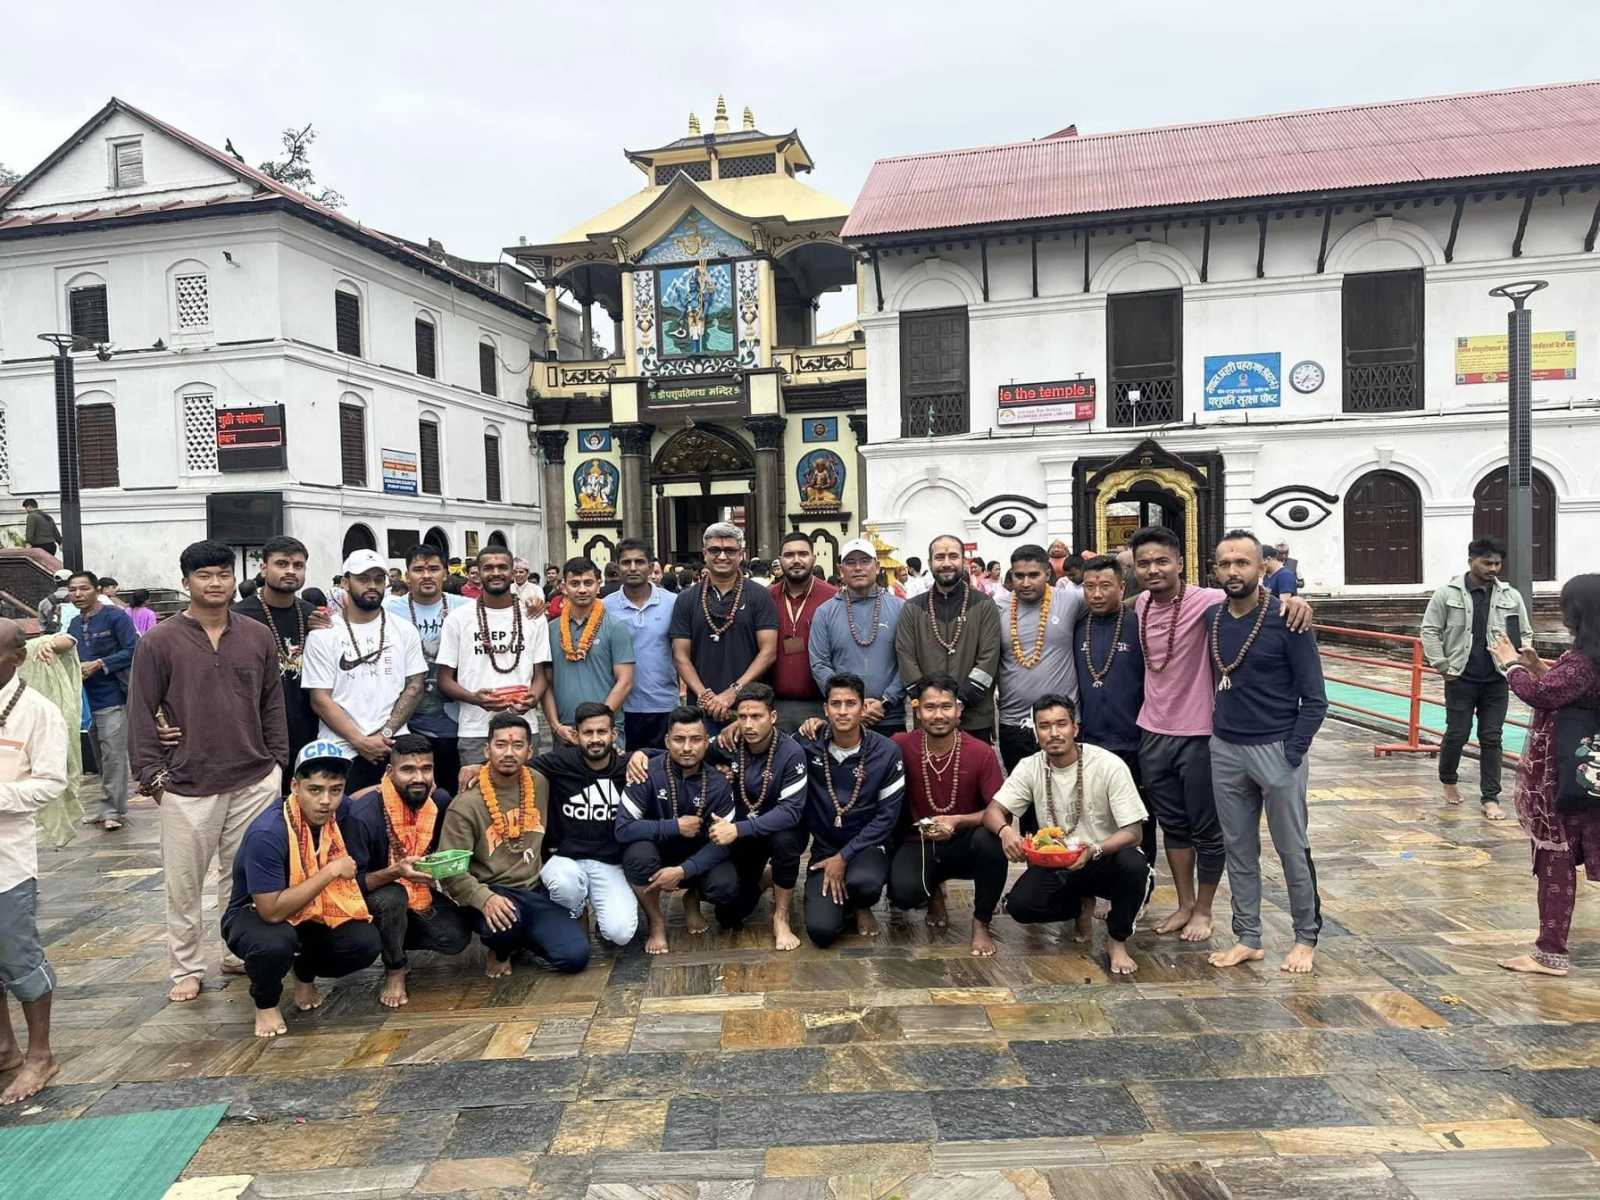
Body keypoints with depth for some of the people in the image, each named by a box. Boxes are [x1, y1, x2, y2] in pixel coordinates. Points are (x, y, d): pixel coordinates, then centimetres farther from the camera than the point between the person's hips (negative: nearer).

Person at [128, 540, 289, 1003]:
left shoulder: (257, 636, 6)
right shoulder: (159, 642, -3)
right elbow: (141, 712, -2)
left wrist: (277, 761, 8)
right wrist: (151, 773, -5)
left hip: (256, 780, 2)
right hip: (188, 786, -2)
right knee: (184, 882, 7)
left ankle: (241, 953, 27)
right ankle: (187, 969, 22)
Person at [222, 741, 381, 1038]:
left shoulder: (336, 811, -14)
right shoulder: (267, 833, -33)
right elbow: (272, 911, -35)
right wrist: (332, 871, -32)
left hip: (310, 913, 5)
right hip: (254, 915, -5)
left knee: (367, 943, -19)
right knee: (276, 943, -39)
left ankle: (305, 974, 15)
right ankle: (265, 1004, -3)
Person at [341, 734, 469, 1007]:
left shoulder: (440, 800, -11)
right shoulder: (362, 815, -27)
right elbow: (352, 882, -24)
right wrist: (395, 872, -40)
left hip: (422, 892, 5)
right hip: (376, 896, -5)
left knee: (457, 937, -16)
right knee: (391, 898, -37)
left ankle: (394, 945, 13)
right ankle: (395, 971, -10)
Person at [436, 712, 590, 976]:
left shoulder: (541, 784, 3)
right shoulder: (465, 805, -11)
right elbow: (450, 870, -15)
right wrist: (485, 898, -31)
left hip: (537, 890, 4)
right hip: (493, 893, -4)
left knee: (575, 957, -15)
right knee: (505, 921, -39)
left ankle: (522, 938, 17)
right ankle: (500, 951, 1)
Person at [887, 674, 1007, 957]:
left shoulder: (981, 753, -12)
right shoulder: (901, 746, -11)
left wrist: (958, 821, -29)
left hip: (963, 845, 0)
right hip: (917, 844, 0)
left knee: (990, 838, -34)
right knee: (904, 893, -29)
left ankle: (981, 923, -8)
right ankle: (933, 892, 14)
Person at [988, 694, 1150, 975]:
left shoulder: (1109, 765, -16)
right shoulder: (1030, 767, -6)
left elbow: (1133, 831, -18)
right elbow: (993, 811, -10)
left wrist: (1095, 850, -37)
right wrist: (1005, 830, -35)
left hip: (1103, 859, -2)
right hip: (1054, 864, 3)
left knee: (1133, 865, -35)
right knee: (1019, 906, -23)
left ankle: (1117, 940, -6)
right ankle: (1080, 904, 12)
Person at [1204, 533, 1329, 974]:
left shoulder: (1286, 619, -11)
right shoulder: (1212, 618, 3)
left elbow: (1314, 698, -9)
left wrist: (1292, 754, -13)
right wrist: (1218, 731, 9)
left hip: (1276, 749, -5)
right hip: (1224, 750, 5)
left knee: (1292, 849, 8)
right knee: (1238, 849, 12)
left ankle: (1306, 938, 26)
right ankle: (1247, 938, 25)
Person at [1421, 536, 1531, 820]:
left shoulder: (1511, 596, 5)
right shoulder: (1447, 593, -4)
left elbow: (1526, 634, 13)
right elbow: (1430, 631, -2)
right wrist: (1442, 667, -8)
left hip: (1497, 682, 3)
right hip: (1461, 680, -2)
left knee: (1491, 739, 4)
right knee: (1456, 734, 2)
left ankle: (1490, 799, 12)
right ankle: (1448, 781, 28)